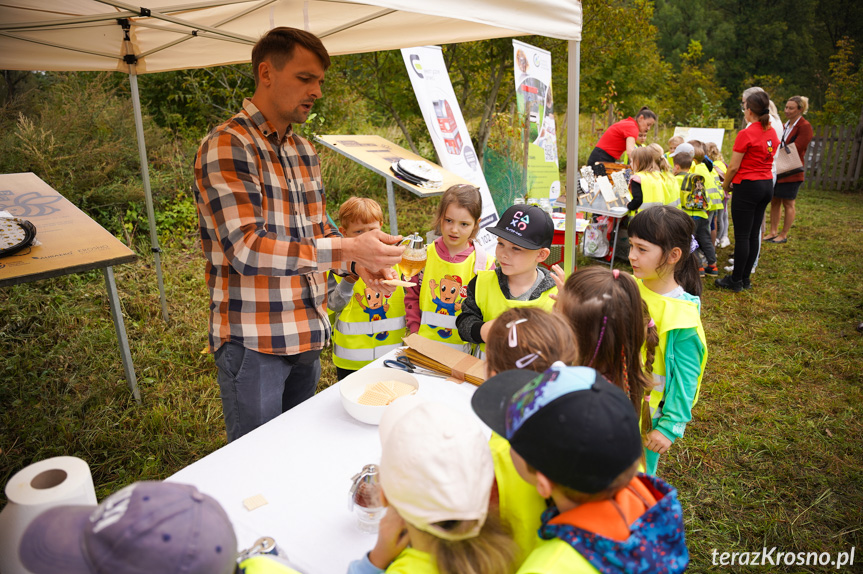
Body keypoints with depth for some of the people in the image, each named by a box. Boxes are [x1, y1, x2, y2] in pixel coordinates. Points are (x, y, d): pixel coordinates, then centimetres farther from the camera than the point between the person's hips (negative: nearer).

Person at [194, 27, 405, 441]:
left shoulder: (303, 150, 11)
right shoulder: (227, 146, -15)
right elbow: (247, 249, -25)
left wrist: (360, 263, -2)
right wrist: (348, 249, -30)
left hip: (307, 334, 8)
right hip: (253, 341, -7)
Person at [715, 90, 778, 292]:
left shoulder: (746, 134, -16)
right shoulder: (772, 133, 9)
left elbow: (734, 167, -14)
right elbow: (766, 160, 15)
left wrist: (725, 185, 3)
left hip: (748, 186, -8)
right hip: (767, 184, 8)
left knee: (742, 235, -2)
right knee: (754, 234, 12)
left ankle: (736, 281, 5)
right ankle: (745, 278, 20)